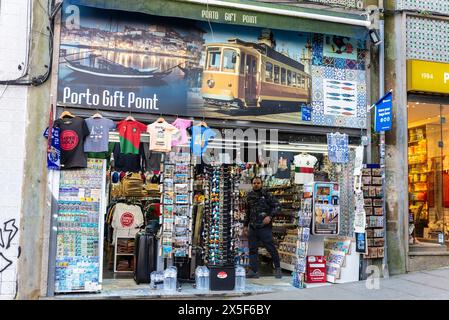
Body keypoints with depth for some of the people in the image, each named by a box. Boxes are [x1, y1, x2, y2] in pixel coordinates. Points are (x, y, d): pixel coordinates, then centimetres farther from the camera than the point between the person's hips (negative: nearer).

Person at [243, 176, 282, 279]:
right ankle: (253, 271, 13)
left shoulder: (266, 195, -3)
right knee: (252, 249, 6)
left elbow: (277, 206, -5)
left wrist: (270, 216, -17)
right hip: (252, 227, 5)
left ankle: (277, 268, 17)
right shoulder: (249, 196, 12)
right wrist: (245, 225, 17)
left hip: (265, 227, -5)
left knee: (271, 248, 0)